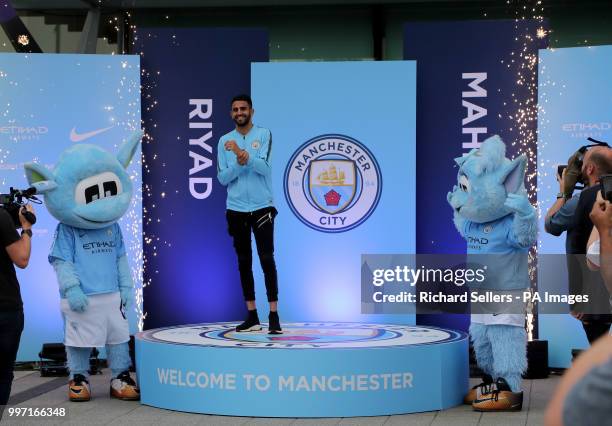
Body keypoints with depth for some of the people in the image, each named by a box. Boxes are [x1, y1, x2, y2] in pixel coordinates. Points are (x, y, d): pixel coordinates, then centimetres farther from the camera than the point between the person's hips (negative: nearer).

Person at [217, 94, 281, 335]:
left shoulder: (264, 135, -1)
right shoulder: (225, 141, 7)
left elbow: (263, 167, -14)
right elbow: (222, 178, 0)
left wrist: (242, 152, -26)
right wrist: (239, 161, -16)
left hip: (262, 207, -3)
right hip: (236, 209, 3)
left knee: (267, 260, -7)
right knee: (244, 262, 7)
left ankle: (274, 316, -4)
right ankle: (252, 316, 13)